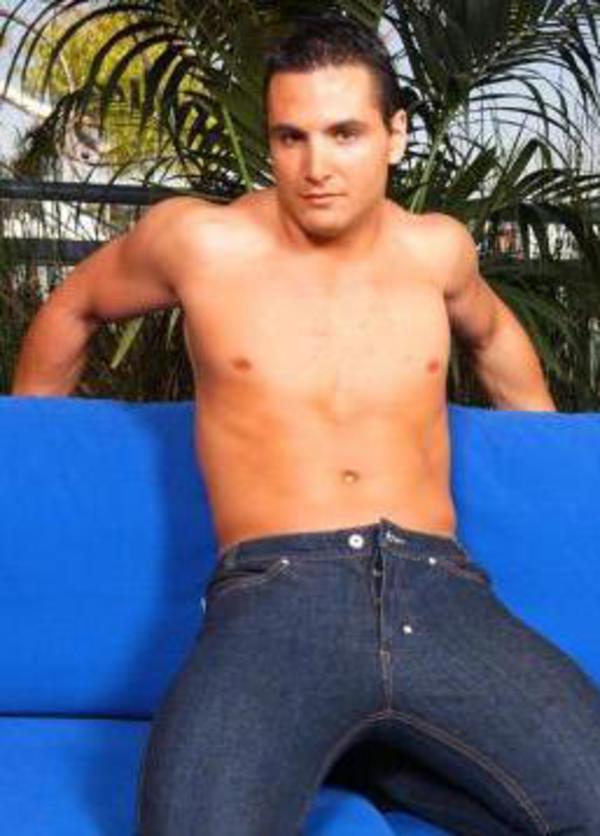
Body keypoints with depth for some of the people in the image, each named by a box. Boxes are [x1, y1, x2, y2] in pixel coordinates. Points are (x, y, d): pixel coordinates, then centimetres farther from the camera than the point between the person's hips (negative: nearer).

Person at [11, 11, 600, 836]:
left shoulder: (435, 248, 14)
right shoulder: (201, 241, 6)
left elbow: (493, 335, 37)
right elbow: (70, 309, 25)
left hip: (444, 594, 3)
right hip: (273, 596, -3)